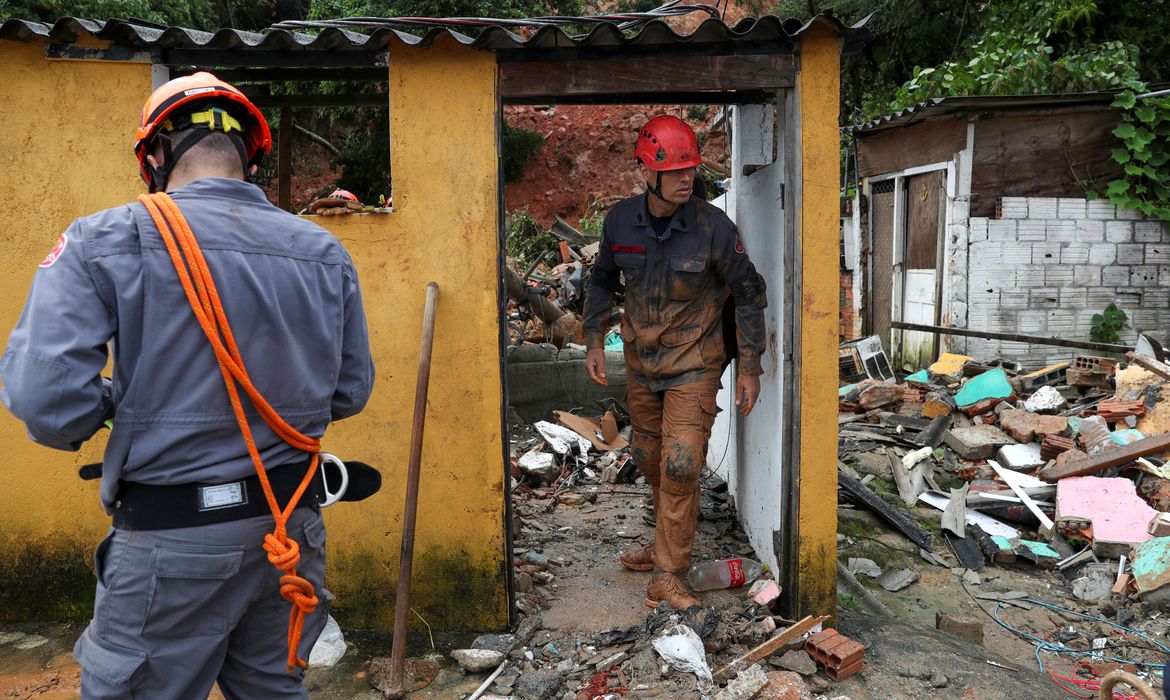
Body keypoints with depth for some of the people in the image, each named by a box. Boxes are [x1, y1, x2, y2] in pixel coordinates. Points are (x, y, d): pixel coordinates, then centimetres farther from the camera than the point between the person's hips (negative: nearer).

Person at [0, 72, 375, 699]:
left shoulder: (102, 241, -11)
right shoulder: (324, 252, 0)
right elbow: (349, 391, 7)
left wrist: (114, 405, 3)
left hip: (173, 540, -4)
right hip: (292, 528, 4)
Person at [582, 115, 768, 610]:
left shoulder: (713, 226, -18)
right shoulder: (620, 220, -8)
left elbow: (748, 293, -7)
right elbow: (603, 280, 10)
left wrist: (750, 368, -7)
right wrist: (594, 341, 2)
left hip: (693, 366, -4)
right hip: (640, 363, 5)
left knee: (679, 467, -10)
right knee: (650, 461, 16)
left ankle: (668, 574, 3)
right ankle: (670, 543, 38)